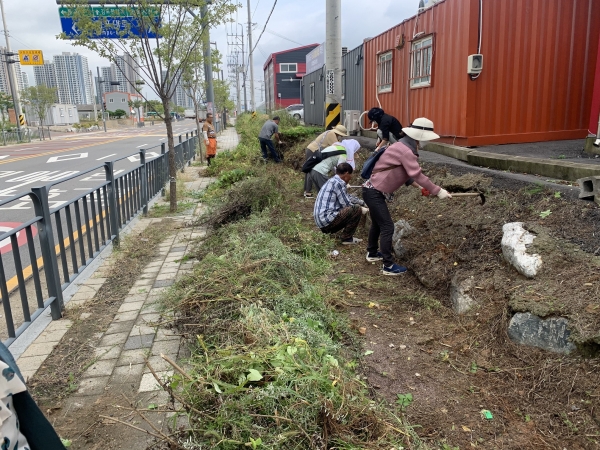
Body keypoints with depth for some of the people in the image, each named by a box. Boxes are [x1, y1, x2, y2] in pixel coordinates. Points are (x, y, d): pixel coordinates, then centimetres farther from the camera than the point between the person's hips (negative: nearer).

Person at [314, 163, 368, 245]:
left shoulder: (333, 180, 18)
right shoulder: (338, 182, -12)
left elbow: (348, 197, 31)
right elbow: (346, 204, -10)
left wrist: (363, 203, 33)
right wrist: (361, 209, 6)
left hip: (321, 219, 10)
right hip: (327, 219, -10)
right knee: (356, 209, -10)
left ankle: (329, 230, 17)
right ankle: (346, 238, -2)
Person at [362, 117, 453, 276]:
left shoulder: (403, 147, 12)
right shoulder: (405, 151, -20)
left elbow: (407, 173, 17)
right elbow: (417, 175, -23)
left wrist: (419, 186, 9)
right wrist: (438, 191, -18)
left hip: (373, 190, 11)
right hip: (374, 192, -11)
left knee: (377, 223, 24)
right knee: (387, 227, -8)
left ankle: (372, 253, 41)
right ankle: (388, 266, -1)